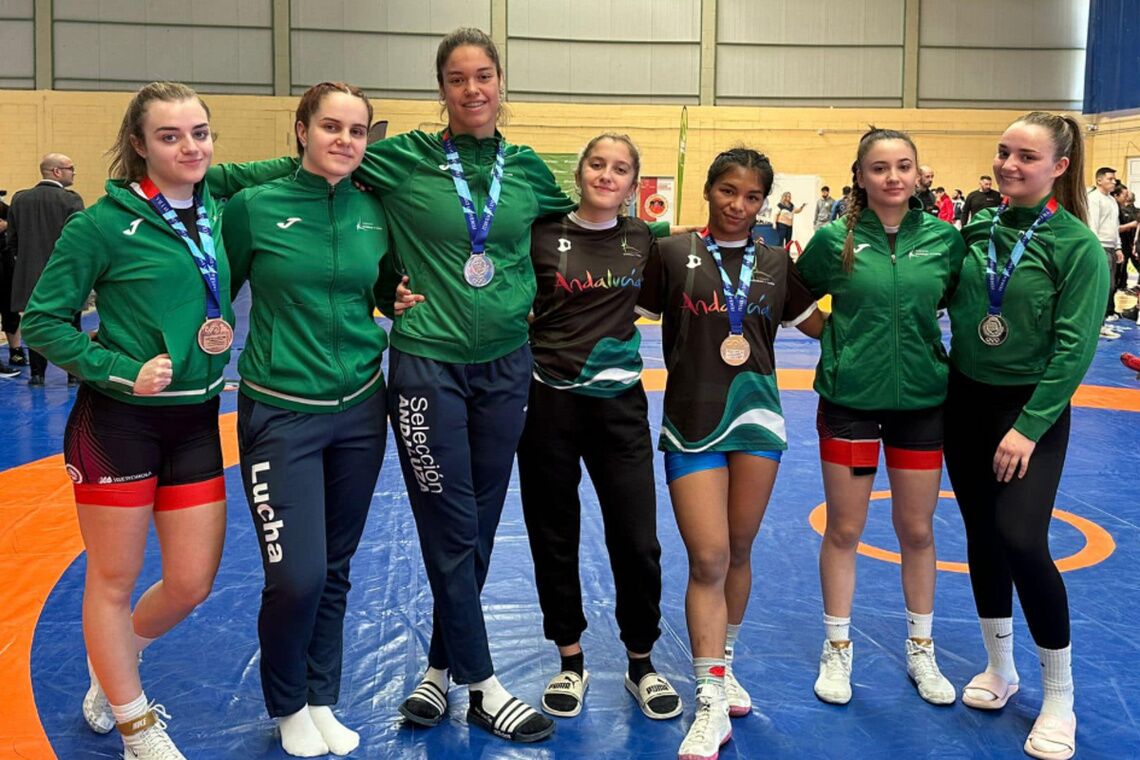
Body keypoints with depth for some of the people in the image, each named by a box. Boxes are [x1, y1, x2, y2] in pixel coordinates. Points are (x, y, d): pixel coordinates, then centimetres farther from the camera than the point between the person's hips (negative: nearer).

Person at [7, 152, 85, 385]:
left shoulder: (20, 199, 2)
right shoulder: (71, 200, -12)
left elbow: (12, 240, 4)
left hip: (31, 276, 3)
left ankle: (37, 374, 13)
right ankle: (74, 374, 13)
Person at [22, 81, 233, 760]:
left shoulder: (218, 214, 5)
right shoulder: (105, 224, -11)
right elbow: (43, 322, -7)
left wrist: (224, 331, -3)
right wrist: (122, 369, -18)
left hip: (196, 422, 5)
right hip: (119, 422, -5)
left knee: (192, 583, 10)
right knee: (114, 579, 9)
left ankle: (114, 667, 41)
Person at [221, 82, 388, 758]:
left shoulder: (375, 211, 3)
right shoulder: (255, 206, -6)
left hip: (359, 409, 4)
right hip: (281, 411, -3)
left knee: (335, 570, 12)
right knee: (298, 575, -8)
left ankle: (322, 701, 31)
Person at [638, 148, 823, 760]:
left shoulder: (776, 262, 8)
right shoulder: (673, 253, -2)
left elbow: (821, 325, 16)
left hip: (757, 415, 3)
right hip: (692, 419, -3)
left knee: (738, 551, 12)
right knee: (708, 558, -8)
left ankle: (723, 664, 33)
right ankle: (710, 703, 1)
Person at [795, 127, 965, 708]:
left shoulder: (944, 238, -3)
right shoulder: (835, 240, -7)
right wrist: (841, 339, -2)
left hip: (921, 400, 2)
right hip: (849, 401, -1)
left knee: (917, 530, 13)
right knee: (844, 530, 9)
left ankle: (921, 650, 30)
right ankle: (837, 649, 26)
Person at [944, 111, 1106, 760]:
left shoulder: (1078, 245, -12)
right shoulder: (978, 227, 3)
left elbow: (1074, 347, -15)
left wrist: (1029, 426, -17)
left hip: (1033, 410, -5)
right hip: (966, 400, 5)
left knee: (1021, 541, -14)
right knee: (981, 535, 10)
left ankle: (1060, 696, 6)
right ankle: (999, 667, 29)